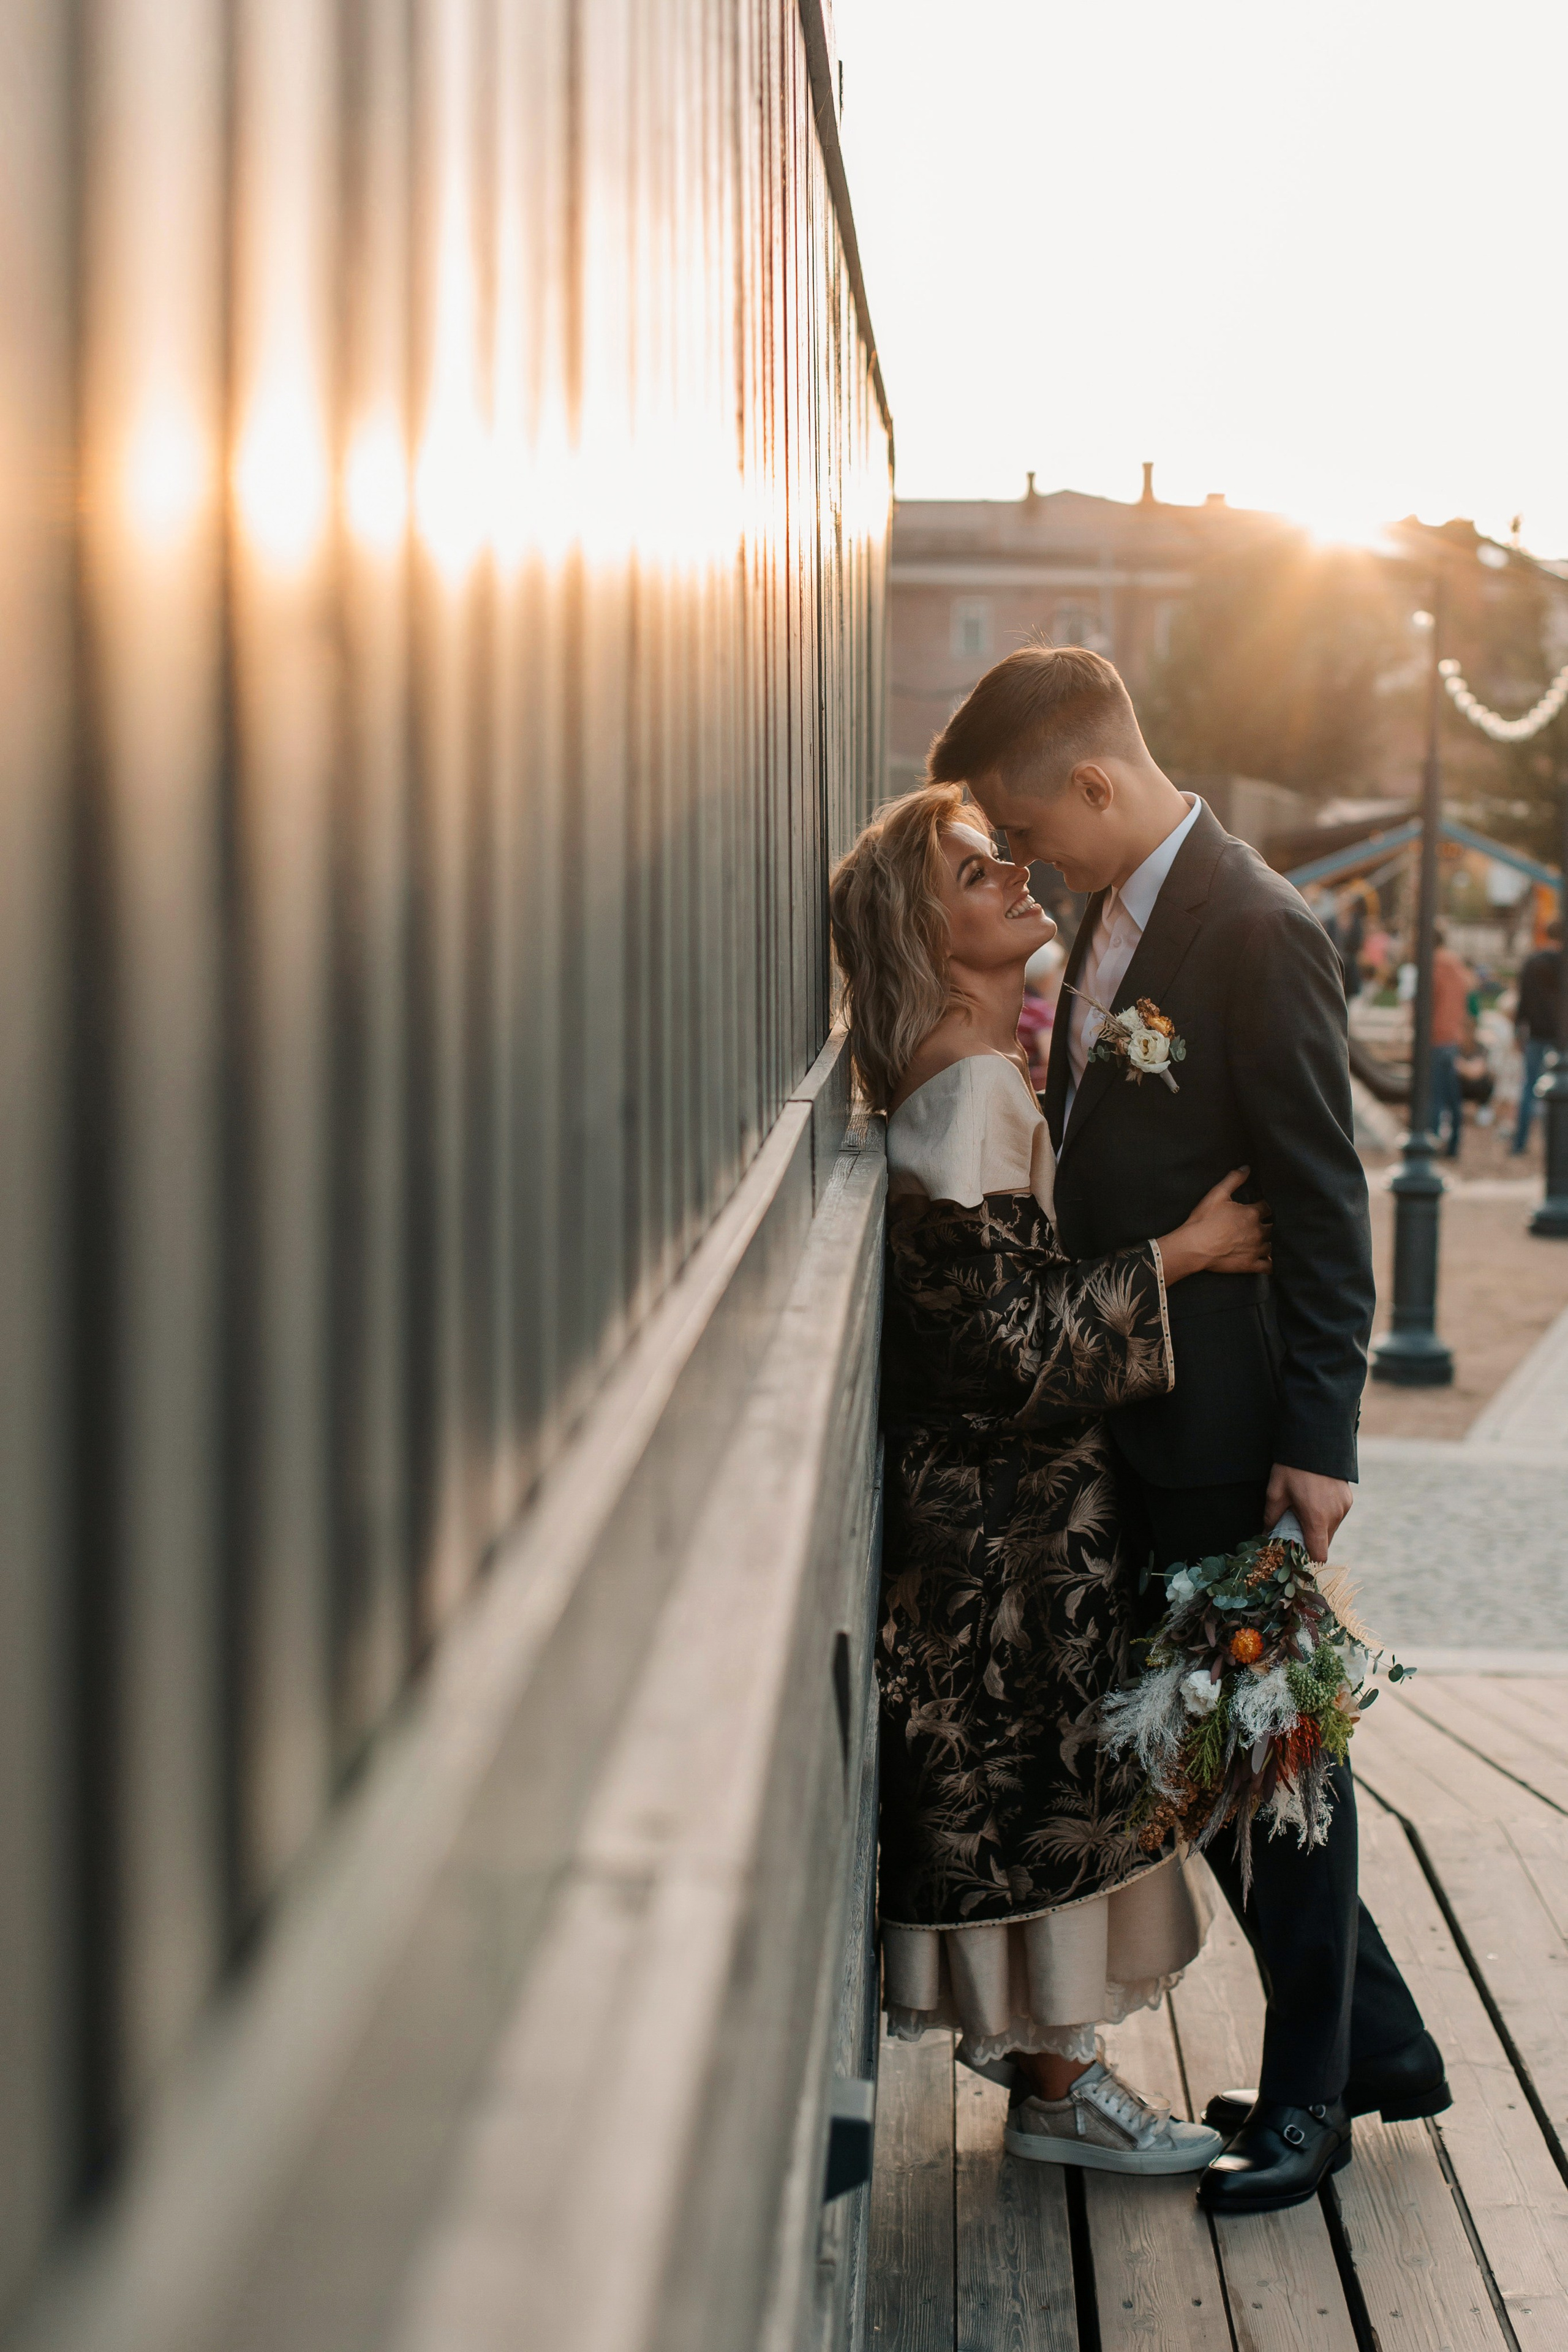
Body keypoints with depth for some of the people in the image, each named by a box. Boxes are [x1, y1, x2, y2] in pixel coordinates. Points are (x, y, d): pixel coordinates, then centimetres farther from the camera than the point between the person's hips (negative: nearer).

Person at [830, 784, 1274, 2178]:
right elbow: (1013, 1324, -24)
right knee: (1038, 1766, 1)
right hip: (1008, 1501, -9)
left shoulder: (995, 1070, 9)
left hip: (1017, 1486, 9)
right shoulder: (969, 1091, -21)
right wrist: (1182, 1252, -19)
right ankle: (1054, 2085, 13)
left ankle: (1025, 2023, 31)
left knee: (1027, 1769, 18)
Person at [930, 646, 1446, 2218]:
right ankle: (1378, 2040, 30)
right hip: (1141, 1412, 9)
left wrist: (1319, 1437, -18)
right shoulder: (1116, 913, 10)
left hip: (1238, 1426, -9)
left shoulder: (1259, 933, -17)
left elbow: (1324, 1202, -17)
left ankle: (1312, 2095, 20)